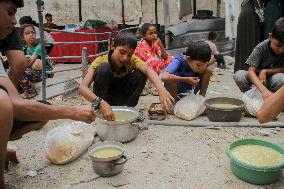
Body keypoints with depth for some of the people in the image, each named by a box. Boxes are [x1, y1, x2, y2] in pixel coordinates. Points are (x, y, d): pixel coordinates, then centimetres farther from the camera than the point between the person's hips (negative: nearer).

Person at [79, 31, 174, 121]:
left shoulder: (132, 60, -18)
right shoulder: (101, 61, -25)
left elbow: (148, 69, -40)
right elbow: (82, 87, -38)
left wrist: (161, 89, -62)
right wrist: (101, 103, -57)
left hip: (121, 98, 3)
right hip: (104, 97, -2)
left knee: (141, 73, -23)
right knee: (104, 68, -31)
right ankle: (101, 112, -18)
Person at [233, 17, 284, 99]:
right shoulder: (261, 47, -22)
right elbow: (251, 71, -31)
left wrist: (265, 71, -26)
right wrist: (263, 90, -47)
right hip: (257, 78, -1)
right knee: (239, 75, -32)